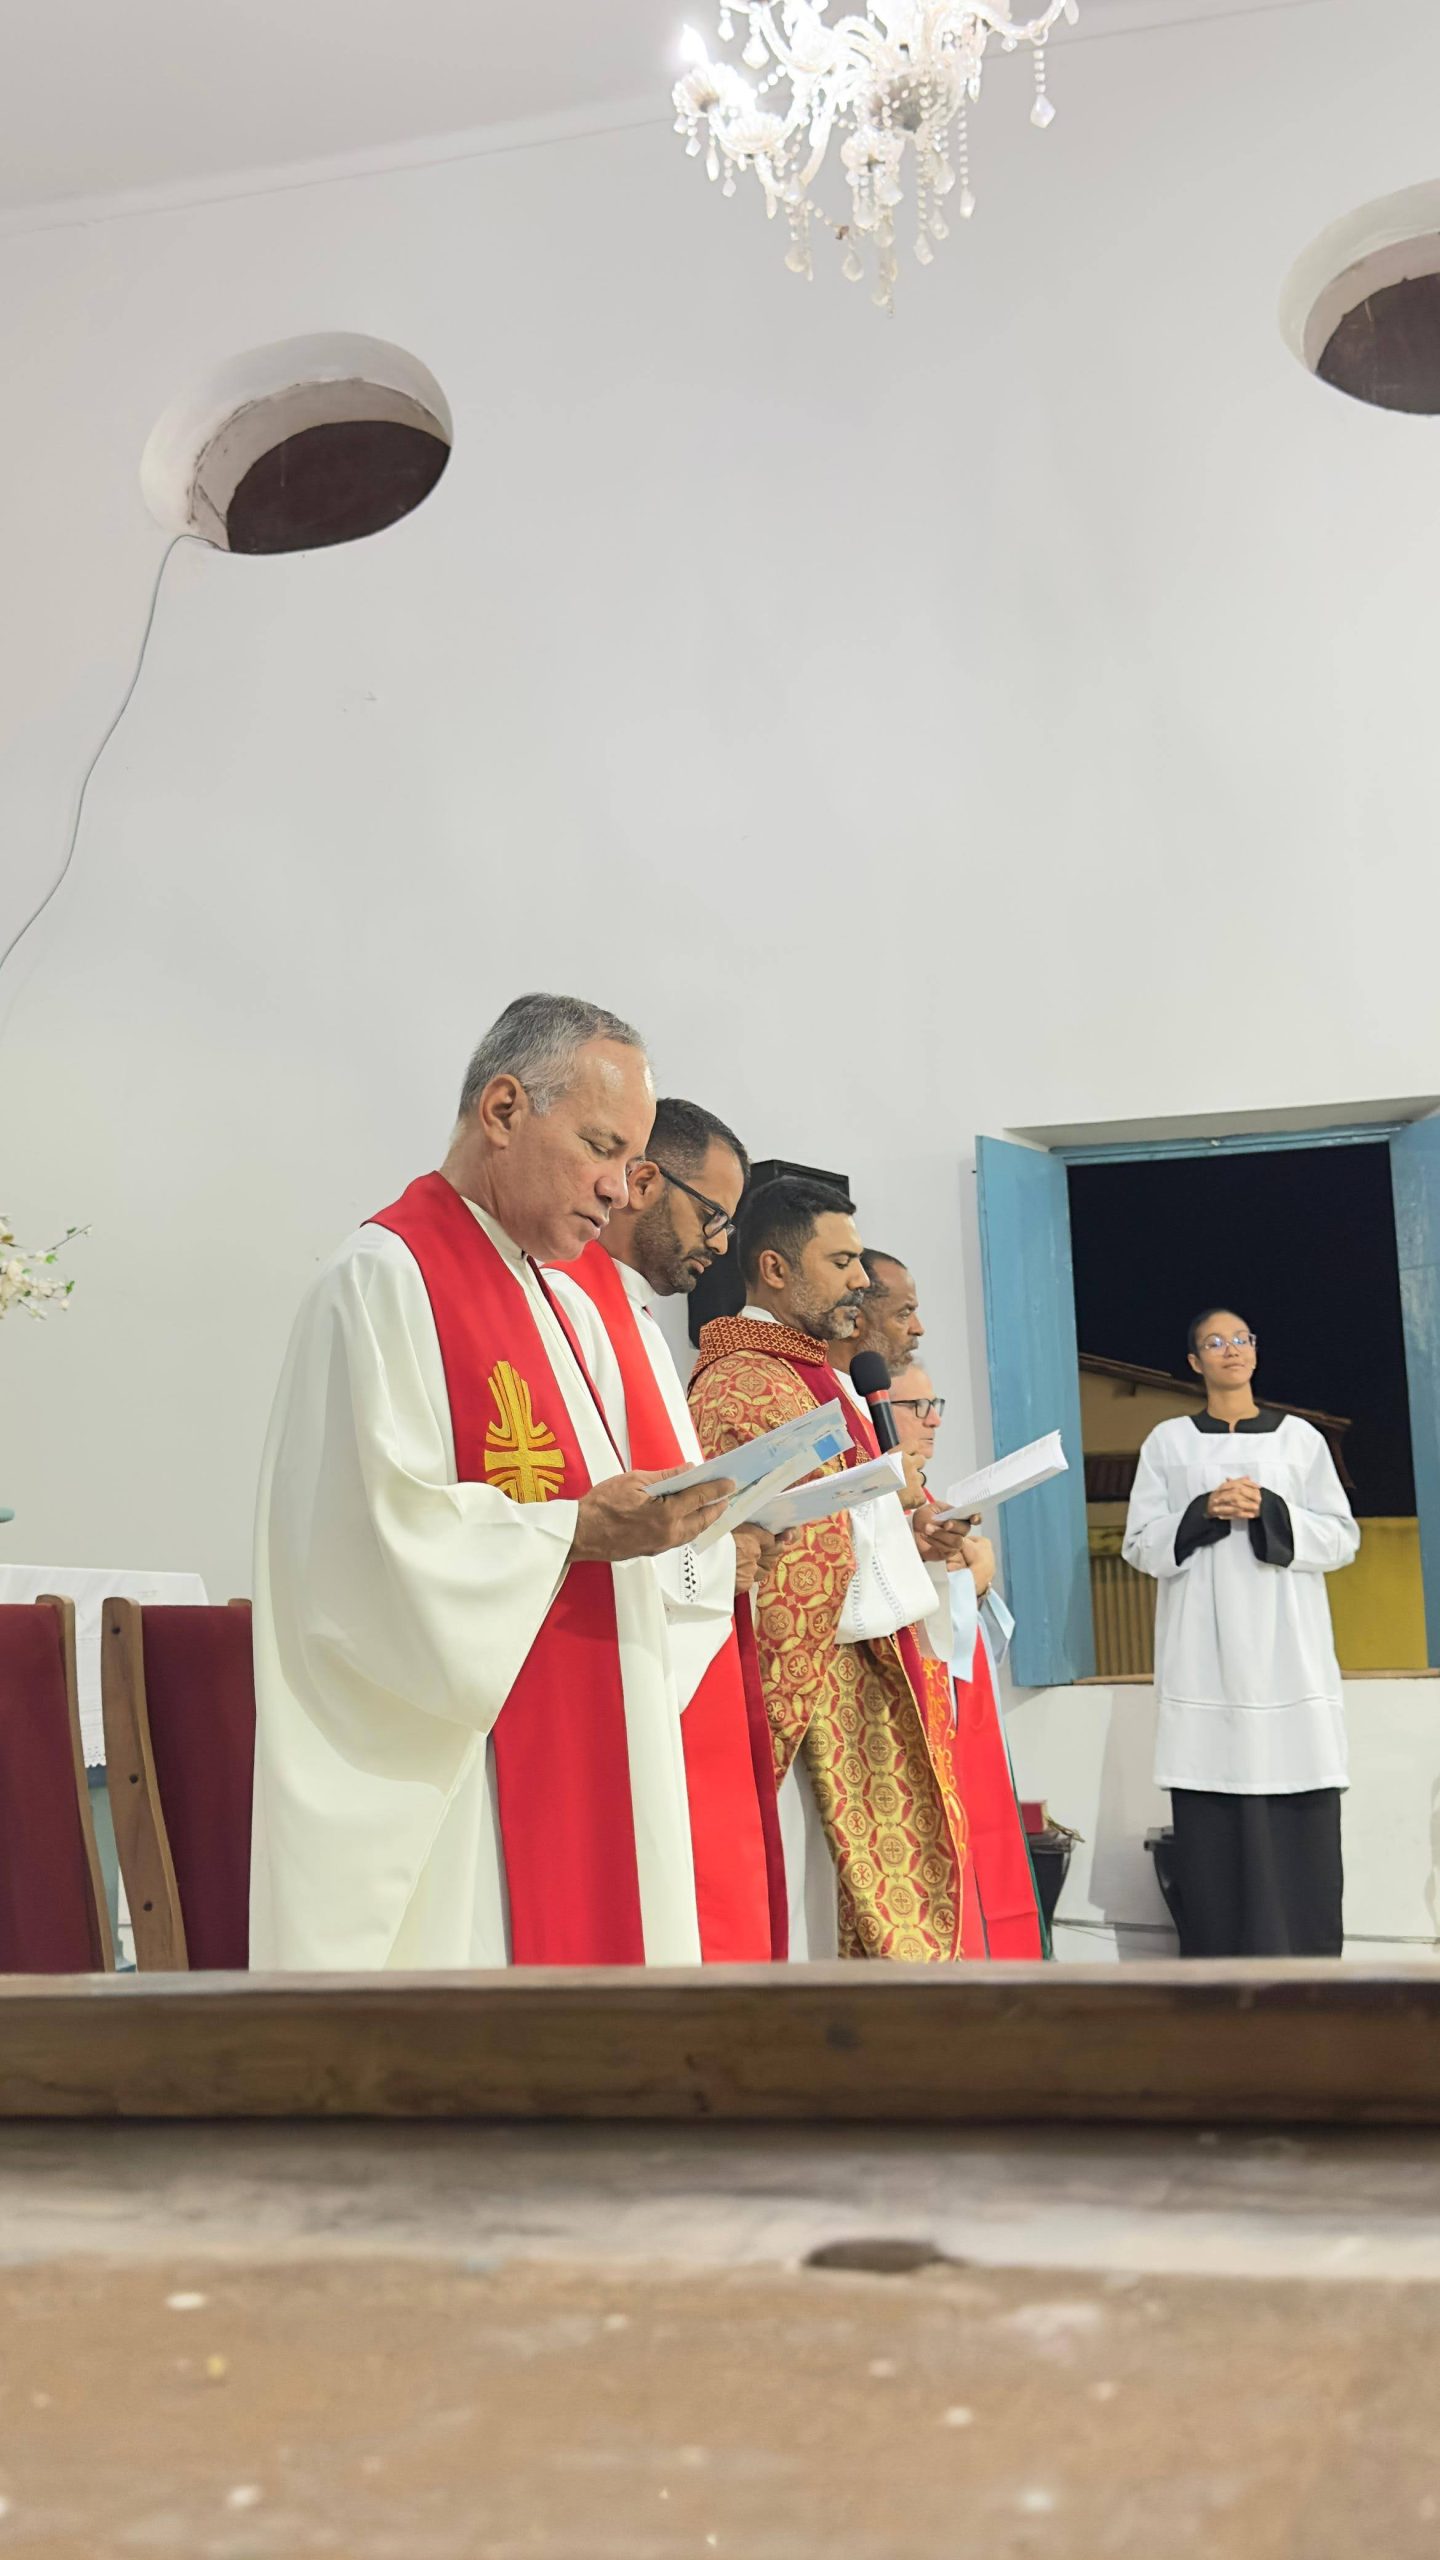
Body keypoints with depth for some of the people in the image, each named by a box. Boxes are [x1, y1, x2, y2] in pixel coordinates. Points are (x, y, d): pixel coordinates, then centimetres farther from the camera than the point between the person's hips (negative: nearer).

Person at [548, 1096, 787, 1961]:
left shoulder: (634, 1316, 21)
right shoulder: (572, 1305, -12)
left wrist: (730, 1537, 10)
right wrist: (711, 1558, -14)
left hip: (687, 1696, 10)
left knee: (719, 1929, 9)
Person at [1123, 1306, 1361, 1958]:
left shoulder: (1299, 1437, 11)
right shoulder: (1167, 1442, 11)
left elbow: (1343, 1538, 6)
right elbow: (1141, 1544, 6)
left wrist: (1269, 1512, -10)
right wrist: (1204, 1513, -11)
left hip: (1287, 1651, 0)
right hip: (1205, 1654, 0)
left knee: (1300, 1815, -5)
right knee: (1213, 1819, -5)